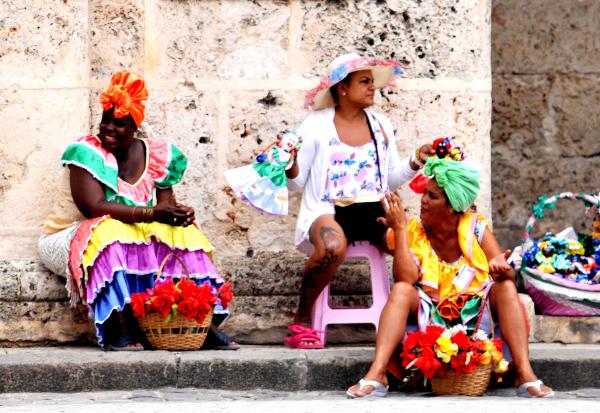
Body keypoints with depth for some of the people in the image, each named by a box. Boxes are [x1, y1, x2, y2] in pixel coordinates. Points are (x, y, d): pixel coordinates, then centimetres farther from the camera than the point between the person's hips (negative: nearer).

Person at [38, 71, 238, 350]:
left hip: (137, 238, 4)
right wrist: (152, 214, -35)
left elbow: (167, 205, -2)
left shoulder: (156, 156, 1)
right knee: (110, 232, -36)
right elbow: (94, 207, -26)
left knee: (183, 232, -18)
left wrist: (179, 213, -28)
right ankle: (118, 328, -42)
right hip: (73, 238, -4)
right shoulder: (87, 153, -14)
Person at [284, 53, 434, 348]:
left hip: (374, 210, 4)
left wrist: (415, 162, 1)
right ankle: (301, 320, -18)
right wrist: (290, 166, -18)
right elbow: (297, 182, 3)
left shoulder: (380, 125, 14)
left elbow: (391, 180, 18)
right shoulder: (316, 125, 2)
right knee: (333, 246, -39)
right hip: (327, 210, -4)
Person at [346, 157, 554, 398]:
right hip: (428, 317, 0)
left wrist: (501, 268, -35)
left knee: (506, 287, -23)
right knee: (401, 290, -26)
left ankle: (525, 375, -36)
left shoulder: (476, 228, -4)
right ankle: (376, 375, -40)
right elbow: (405, 278, -19)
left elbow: (508, 276, -11)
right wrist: (400, 229, -20)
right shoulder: (414, 231, -4)